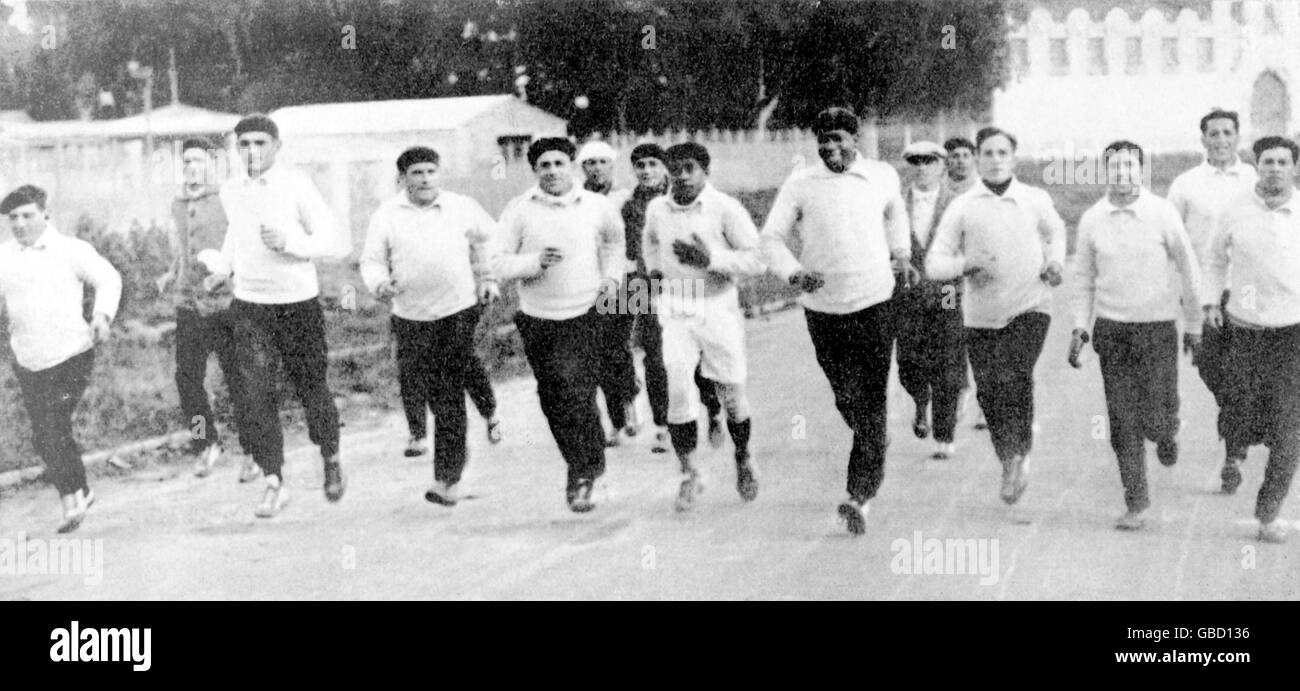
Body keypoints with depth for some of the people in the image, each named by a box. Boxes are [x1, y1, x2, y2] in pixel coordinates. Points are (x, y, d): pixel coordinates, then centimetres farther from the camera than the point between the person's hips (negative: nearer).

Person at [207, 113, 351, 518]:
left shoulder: (296, 185, -11)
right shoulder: (230, 192, 4)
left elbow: (339, 245, -13)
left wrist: (289, 242, -24)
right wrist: (225, 268, 13)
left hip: (299, 302, -3)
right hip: (249, 305, 3)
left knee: (311, 386, 9)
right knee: (256, 394, -8)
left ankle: (331, 459, 35)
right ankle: (273, 481, -2)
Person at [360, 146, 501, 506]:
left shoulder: (462, 207, 2)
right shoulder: (386, 215, 0)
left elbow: (489, 239, 19)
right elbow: (371, 261, 3)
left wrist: (488, 278, 14)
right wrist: (380, 283, -17)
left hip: (458, 312, -1)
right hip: (410, 317, 1)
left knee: (449, 398, -7)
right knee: (413, 384, 5)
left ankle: (446, 479, -5)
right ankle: (418, 433, 40)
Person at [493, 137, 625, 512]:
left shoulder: (597, 206, 2)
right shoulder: (519, 210, -3)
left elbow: (614, 240, 24)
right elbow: (499, 263, -4)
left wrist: (612, 276, 12)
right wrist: (535, 262, -19)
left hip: (583, 316, -1)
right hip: (536, 319, 2)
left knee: (578, 395, -14)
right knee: (551, 398, 9)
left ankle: (582, 476, -5)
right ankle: (586, 464, 28)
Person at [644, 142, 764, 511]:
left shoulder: (725, 208, -8)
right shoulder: (657, 209, 7)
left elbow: (757, 258, -12)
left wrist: (710, 259, -21)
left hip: (717, 305, -2)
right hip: (675, 310, 2)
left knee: (731, 394, 6)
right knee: (679, 390, -12)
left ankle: (743, 457, 32)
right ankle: (689, 474, -2)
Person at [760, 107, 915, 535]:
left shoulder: (884, 178, 3)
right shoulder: (800, 185, -2)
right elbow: (771, 238, -1)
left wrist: (902, 255, 14)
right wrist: (793, 274, -18)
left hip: (874, 303, 0)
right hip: (823, 307, 1)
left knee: (872, 401, -7)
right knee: (847, 399, 11)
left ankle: (860, 495, -8)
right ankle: (877, 437, 43)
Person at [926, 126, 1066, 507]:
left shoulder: (1036, 200, 4)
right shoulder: (961, 207, 0)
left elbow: (1056, 231, 26)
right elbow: (934, 263, -3)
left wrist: (1055, 261, 8)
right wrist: (965, 264, -21)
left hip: (1030, 308, -1)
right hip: (982, 316, 1)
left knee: (1013, 376, -24)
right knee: (988, 393, 6)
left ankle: (1021, 450, -3)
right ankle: (1008, 460, 31)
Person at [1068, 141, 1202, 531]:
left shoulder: (1162, 213, -6)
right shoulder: (1092, 219, 1)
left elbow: (1188, 269, 3)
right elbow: (1084, 278, 11)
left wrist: (1194, 325, 7)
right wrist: (1080, 327, 3)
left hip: (1158, 327, -2)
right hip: (1111, 329, 2)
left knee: (1155, 418, -5)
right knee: (1122, 423, 1)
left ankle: (1167, 433, 33)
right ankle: (1136, 505, 10)